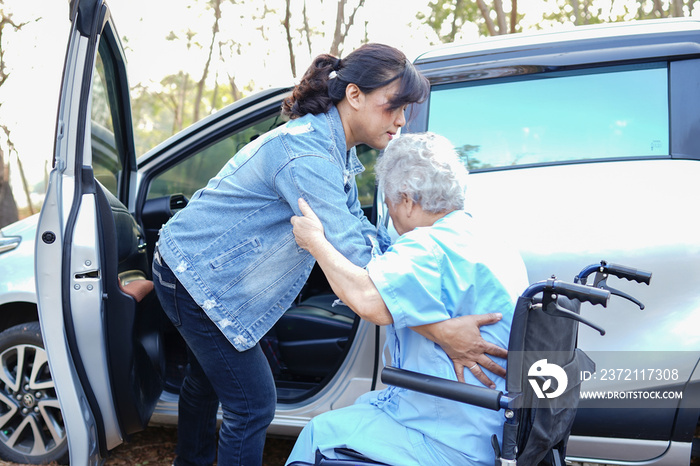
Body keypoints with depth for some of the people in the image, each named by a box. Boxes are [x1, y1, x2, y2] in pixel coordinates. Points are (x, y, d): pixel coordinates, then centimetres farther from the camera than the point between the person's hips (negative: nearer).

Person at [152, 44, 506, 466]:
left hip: (199, 268, 10)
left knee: (207, 379, 28)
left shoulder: (337, 150, 1)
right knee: (253, 405, -2)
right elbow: (353, 259, -39)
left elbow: (357, 230, 5)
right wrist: (440, 331, -40)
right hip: (197, 279, -10)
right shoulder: (307, 155, -32)